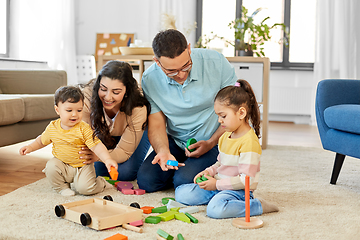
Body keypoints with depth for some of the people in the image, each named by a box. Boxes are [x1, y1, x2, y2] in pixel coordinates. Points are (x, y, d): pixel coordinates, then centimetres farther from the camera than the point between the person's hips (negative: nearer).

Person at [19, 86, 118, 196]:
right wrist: (30, 147, 1)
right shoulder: (52, 127, -4)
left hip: (82, 166, -4)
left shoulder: (84, 128, -17)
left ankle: (101, 182, 11)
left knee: (85, 188, -23)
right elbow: (42, 140, 17)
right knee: (51, 166, -25)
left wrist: (107, 159, -39)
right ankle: (62, 187, 2)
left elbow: (96, 146, -24)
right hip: (62, 165, 4)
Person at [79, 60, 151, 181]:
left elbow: (124, 151, -34)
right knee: (97, 170, -12)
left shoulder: (138, 109, -40)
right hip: (103, 134, 2)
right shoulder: (86, 96, -37)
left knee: (125, 173, -18)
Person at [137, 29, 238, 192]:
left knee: (184, 182, -25)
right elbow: (156, 124, -5)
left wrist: (211, 143, -17)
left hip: (215, 142, -3)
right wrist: (163, 152, -26)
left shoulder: (216, 62, -18)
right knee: (146, 180, -13)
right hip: (175, 142, 4)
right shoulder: (150, 79, -11)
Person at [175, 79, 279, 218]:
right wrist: (208, 172, 2)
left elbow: (246, 180, -23)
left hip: (237, 191, -8)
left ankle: (258, 206, -15)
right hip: (219, 186, 8)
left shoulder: (249, 142, -21)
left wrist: (217, 184, -19)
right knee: (181, 193, 0)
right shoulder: (226, 136, 9)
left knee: (215, 209, -37)